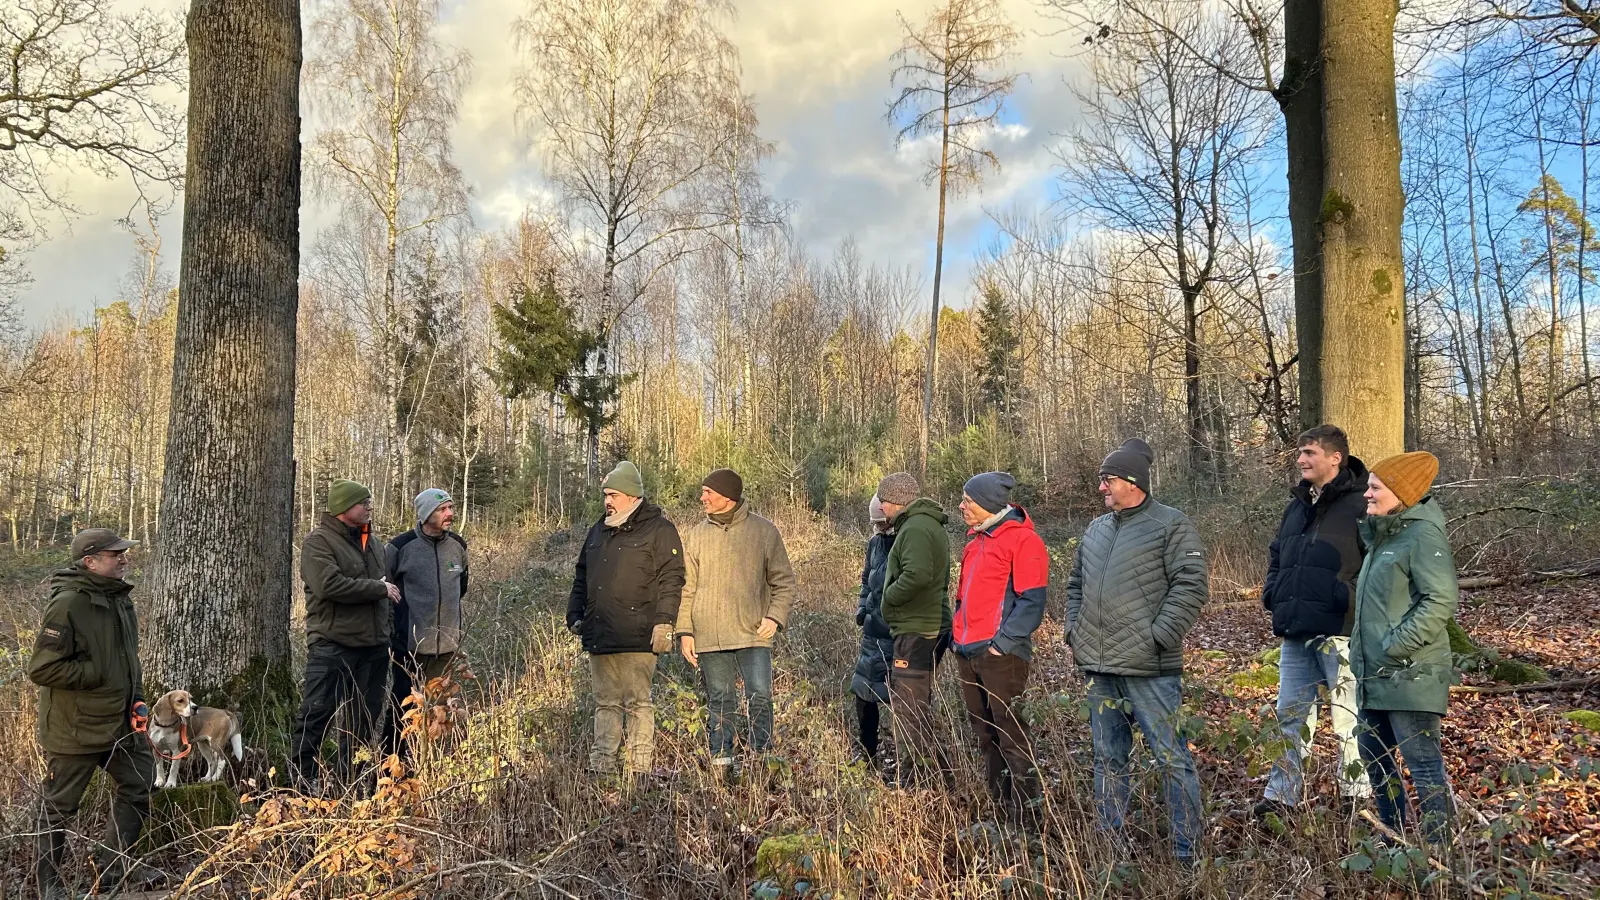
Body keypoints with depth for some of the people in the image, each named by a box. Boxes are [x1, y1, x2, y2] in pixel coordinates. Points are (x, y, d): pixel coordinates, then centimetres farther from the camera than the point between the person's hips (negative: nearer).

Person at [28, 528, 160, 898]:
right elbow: (41, 668, -22)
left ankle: (114, 869, 30)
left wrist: (137, 699, 10)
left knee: (139, 789, 14)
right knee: (59, 808, 9)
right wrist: (98, 675, -19)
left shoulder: (120, 599, 6)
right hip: (74, 729, -8)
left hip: (120, 723, 8)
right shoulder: (67, 604, -21)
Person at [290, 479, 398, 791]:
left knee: (368, 715, 11)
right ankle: (302, 776, 8)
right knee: (318, 711, -3)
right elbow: (328, 585, -23)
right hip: (333, 645, -7)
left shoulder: (374, 543, 15)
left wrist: (389, 625, 14)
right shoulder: (319, 541, -8)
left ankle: (348, 776, 23)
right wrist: (379, 589, -17)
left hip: (374, 645, 7)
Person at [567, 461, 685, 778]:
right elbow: (582, 577, 24)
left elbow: (671, 580, -8)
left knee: (637, 703, -1)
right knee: (606, 703, 11)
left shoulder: (659, 530, -3)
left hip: (637, 637, -7)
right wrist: (575, 615, 16)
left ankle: (638, 767, 5)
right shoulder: (599, 531, 18)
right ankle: (603, 764, 17)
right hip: (598, 636, 7)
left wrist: (663, 621, -16)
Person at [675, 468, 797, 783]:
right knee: (720, 702, 9)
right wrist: (685, 631, 2)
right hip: (709, 636, 2)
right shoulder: (697, 534, 8)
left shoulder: (764, 531, 0)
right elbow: (686, 588, 10)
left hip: (753, 633, -2)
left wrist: (775, 617, -10)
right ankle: (722, 762, 17)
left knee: (760, 697, -5)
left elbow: (784, 581, 4)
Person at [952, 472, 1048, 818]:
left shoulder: (1022, 539, -10)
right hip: (968, 652, 9)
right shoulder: (976, 539, 16)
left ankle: (1026, 809, 3)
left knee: (1009, 730, -6)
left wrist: (1002, 643, -18)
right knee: (984, 731, 14)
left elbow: (1031, 601, -15)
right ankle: (998, 799, 24)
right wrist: (958, 632, 16)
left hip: (999, 653, -8)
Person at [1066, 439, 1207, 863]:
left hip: (1150, 670, -7)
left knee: (1171, 757, -2)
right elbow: (1076, 585, 24)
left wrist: (1157, 638, -17)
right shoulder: (1096, 530, 15)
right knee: (1108, 759, 15)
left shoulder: (1171, 526, -6)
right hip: (1100, 669, 7)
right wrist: (1074, 631, 12)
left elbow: (1190, 587, -13)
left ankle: (1187, 852, 9)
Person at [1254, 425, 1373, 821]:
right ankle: (1281, 796, 17)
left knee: (1347, 718, 3)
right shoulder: (1295, 506, 16)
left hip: (1339, 632, -7)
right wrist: (1272, 593, 11)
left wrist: (1348, 599, -18)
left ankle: (1355, 797, 16)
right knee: (1290, 715, 10)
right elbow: (1277, 556, 26)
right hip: (1294, 633, 7)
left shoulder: (1359, 506, -7)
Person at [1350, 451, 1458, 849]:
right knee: (1374, 755, 18)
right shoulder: (1383, 535, 16)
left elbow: (1440, 602, -22)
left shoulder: (1423, 536, -14)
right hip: (1375, 674, 10)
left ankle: (1438, 849, 7)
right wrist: (1362, 648, 17)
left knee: (1423, 764, -3)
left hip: (1410, 676, -10)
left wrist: (1396, 645, -22)